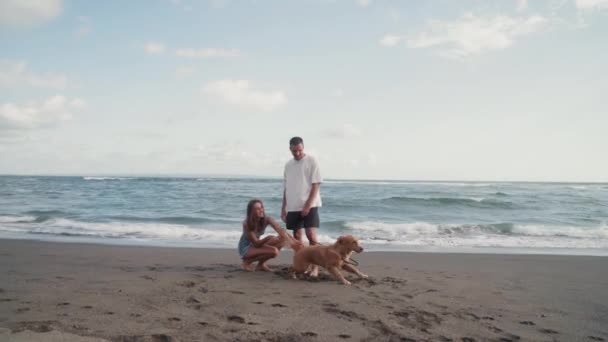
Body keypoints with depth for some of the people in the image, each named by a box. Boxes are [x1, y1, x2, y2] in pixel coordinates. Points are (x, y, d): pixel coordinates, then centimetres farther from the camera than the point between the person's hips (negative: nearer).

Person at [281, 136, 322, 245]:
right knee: (297, 236, 8)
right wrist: (283, 207, 10)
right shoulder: (288, 165, 10)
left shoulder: (311, 160, -5)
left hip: (309, 206, -5)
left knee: (311, 234, -12)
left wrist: (307, 205, -15)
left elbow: (316, 185, -9)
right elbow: (286, 188, 15)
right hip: (292, 207, 5)